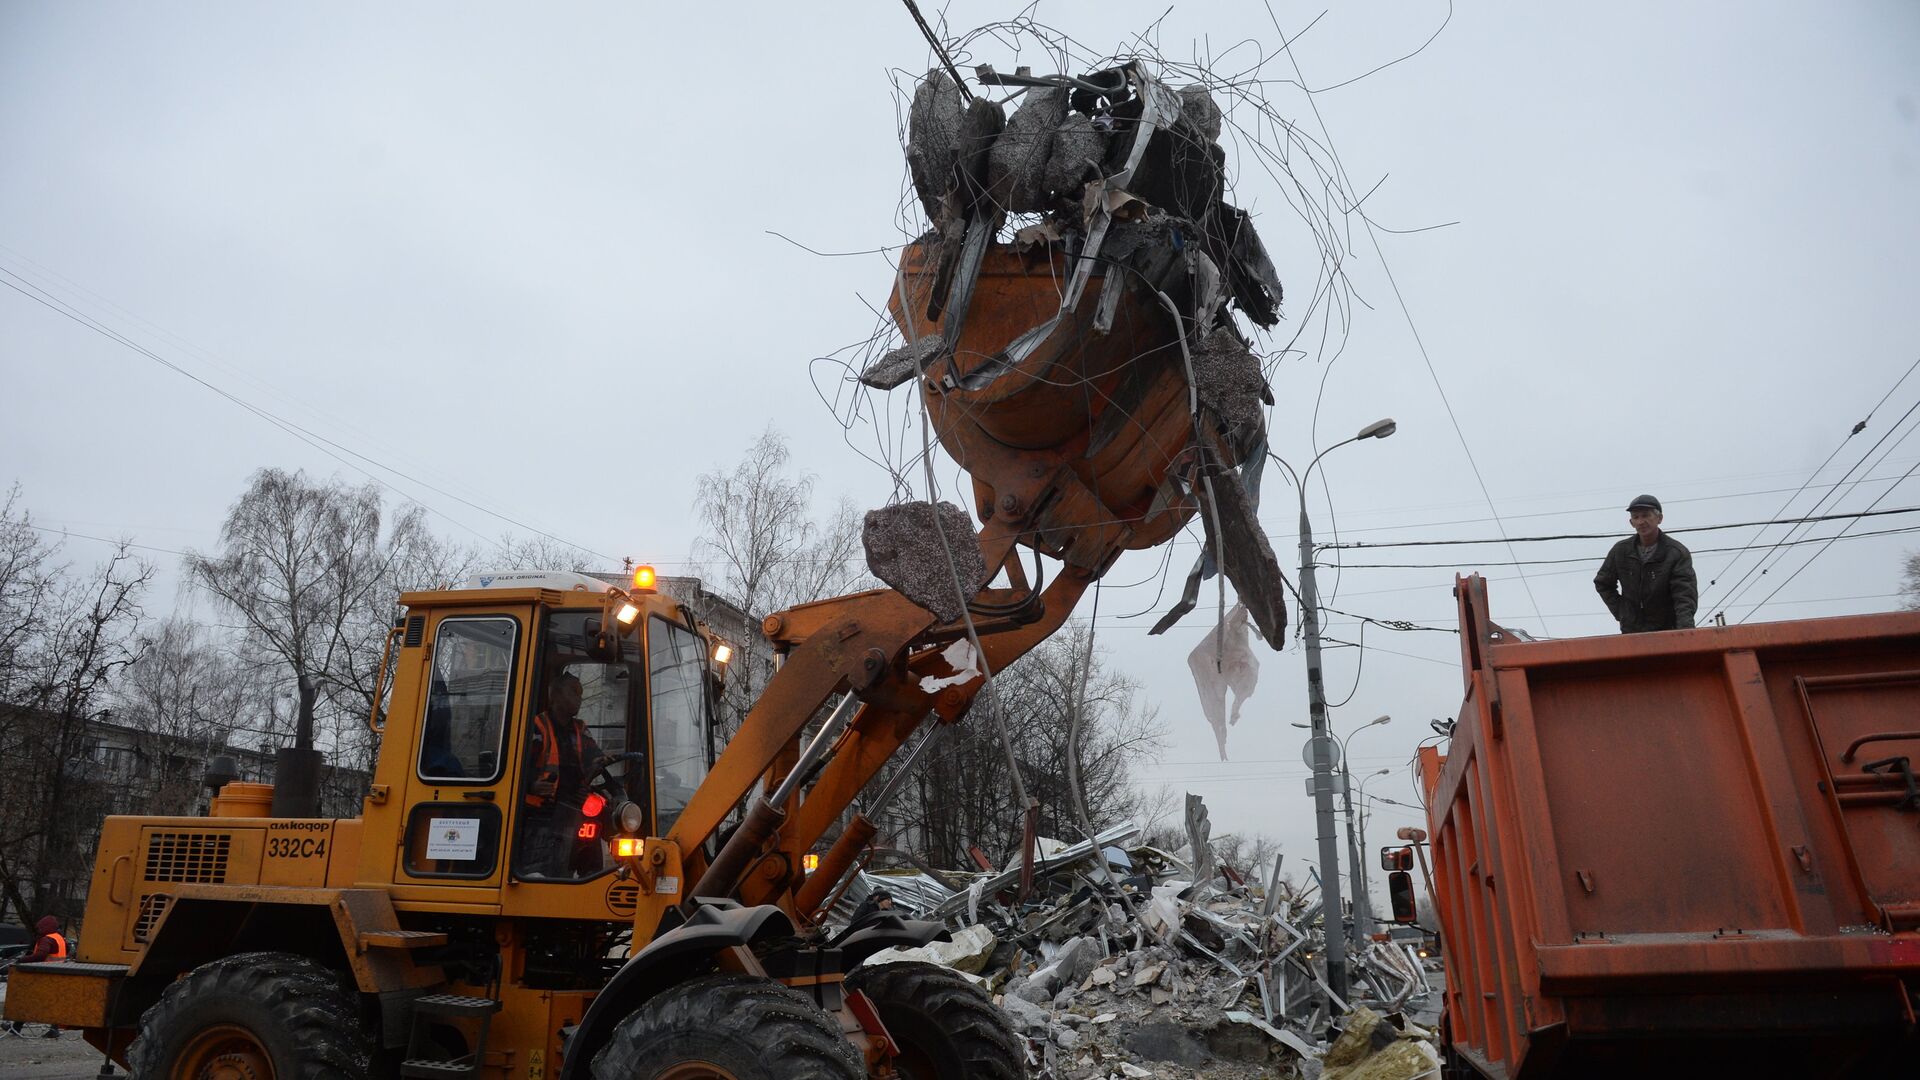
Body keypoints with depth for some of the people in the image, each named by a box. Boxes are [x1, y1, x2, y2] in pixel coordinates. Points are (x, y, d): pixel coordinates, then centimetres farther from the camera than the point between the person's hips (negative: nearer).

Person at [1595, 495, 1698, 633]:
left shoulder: (1678, 552, -10)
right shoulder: (1620, 551, 0)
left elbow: (1685, 595, -20)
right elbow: (1602, 583, 15)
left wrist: (1685, 630, -34)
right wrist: (1619, 611, 5)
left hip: (1667, 630, -3)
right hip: (1631, 630, 3)